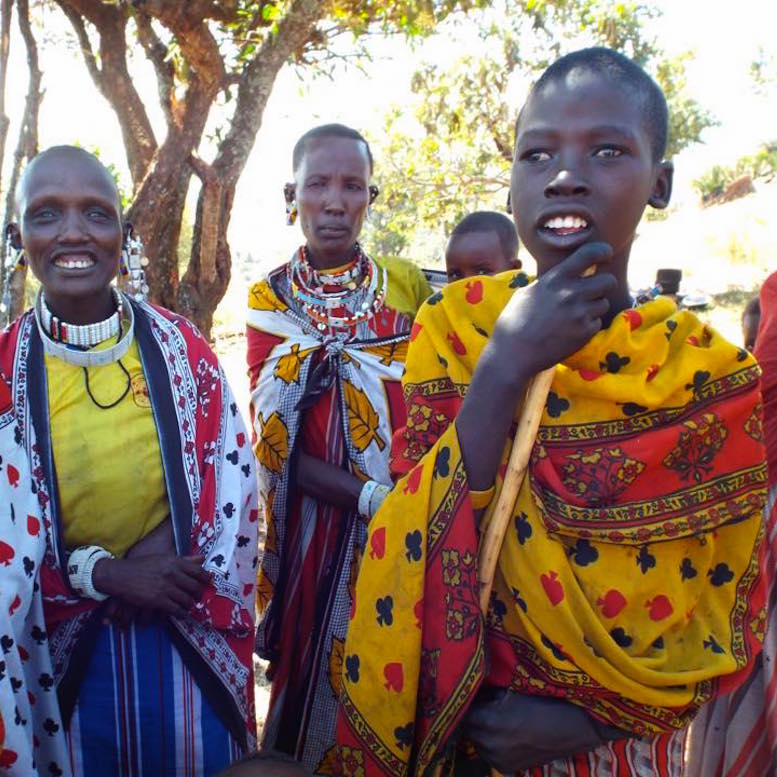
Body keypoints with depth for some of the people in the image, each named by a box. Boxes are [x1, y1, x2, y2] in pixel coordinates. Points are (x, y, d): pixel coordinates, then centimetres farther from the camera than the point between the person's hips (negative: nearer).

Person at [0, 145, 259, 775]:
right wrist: (103, 573, -18)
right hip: (66, 637, 0)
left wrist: (171, 540, -17)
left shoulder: (177, 344, -6)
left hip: (188, 631, 1)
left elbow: (233, 473, -3)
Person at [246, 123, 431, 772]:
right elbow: (276, 444, -6)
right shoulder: (269, 299, 1)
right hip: (318, 529, 0)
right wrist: (372, 497, -19)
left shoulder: (409, 285, 1)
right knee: (322, 679, 11)